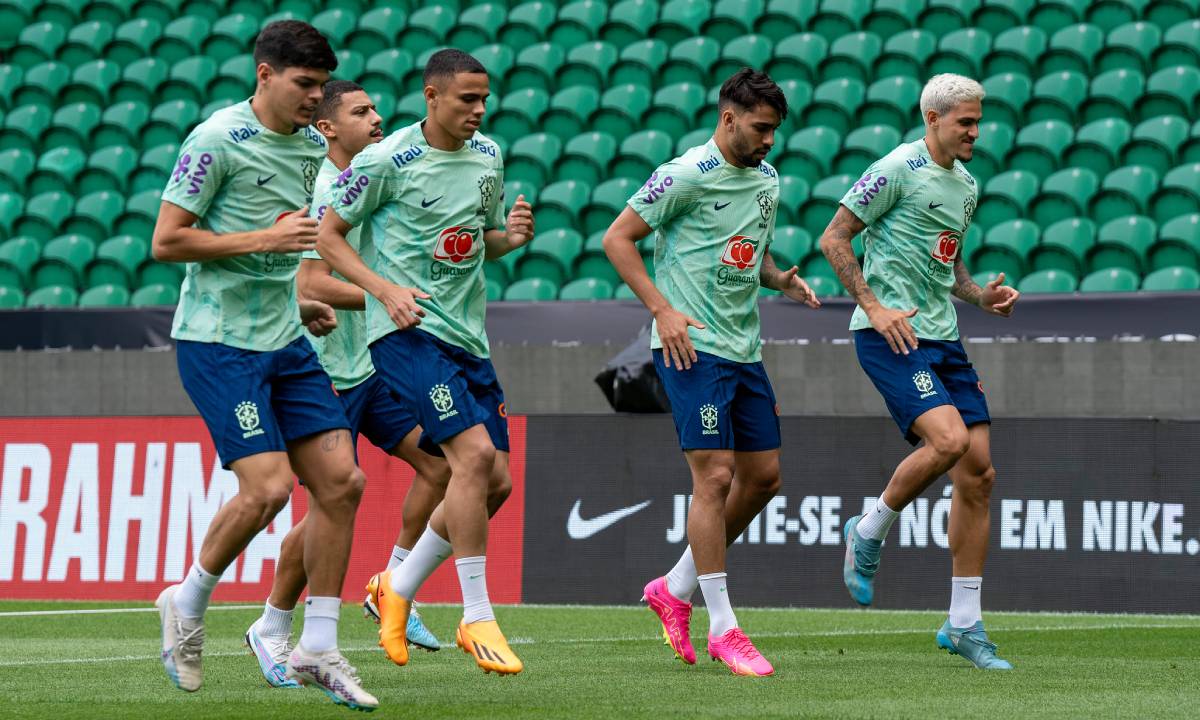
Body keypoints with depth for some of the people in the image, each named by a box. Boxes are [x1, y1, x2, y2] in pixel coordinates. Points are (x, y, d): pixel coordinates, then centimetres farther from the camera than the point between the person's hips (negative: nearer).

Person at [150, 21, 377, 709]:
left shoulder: (312, 146, 12)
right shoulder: (218, 140, -12)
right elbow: (167, 240, -14)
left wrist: (296, 302, 15)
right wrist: (265, 239, -19)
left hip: (285, 343, 8)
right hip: (219, 341, -8)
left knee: (340, 481, -2)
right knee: (267, 487, -18)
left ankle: (318, 651, 6)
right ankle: (188, 604, 7)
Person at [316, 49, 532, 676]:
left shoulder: (488, 157, 10)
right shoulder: (386, 161, -9)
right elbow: (328, 235, -3)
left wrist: (511, 236, -1)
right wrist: (386, 290, -16)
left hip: (468, 335, 7)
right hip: (407, 333, -7)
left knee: (494, 480, 2)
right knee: (475, 455, -21)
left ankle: (399, 588, 20)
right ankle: (477, 618, -14)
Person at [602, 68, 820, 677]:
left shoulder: (767, 180, 12)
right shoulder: (686, 175, -11)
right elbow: (617, 238, -9)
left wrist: (781, 279, 4)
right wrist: (662, 308, -17)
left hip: (744, 350, 8)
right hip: (691, 346, -8)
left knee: (763, 476, 7)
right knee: (715, 475, -11)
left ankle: (675, 589, 22)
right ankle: (722, 630, -6)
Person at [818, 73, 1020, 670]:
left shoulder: (966, 185, 16)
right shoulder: (898, 169, -9)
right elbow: (833, 238, -8)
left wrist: (982, 296, 9)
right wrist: (874, 306, -16)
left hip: (941, 337, 8)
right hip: (890, 334, -8)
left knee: (978, 471, 0)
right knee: (949, 439, -27)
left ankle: (963, 625, 7)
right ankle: (868, 533, 0)